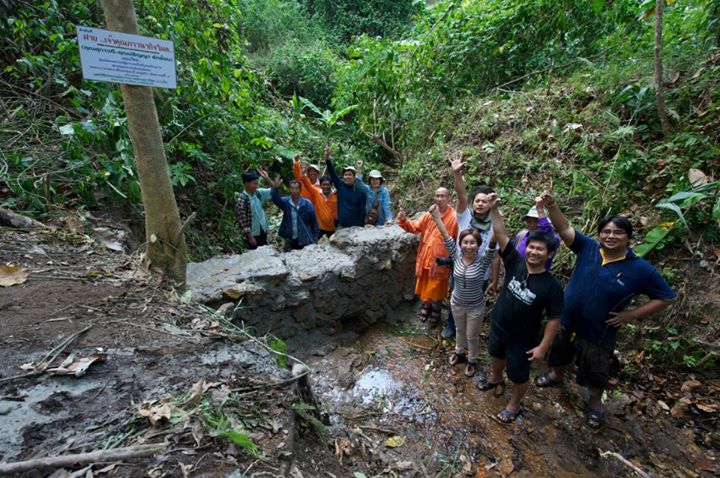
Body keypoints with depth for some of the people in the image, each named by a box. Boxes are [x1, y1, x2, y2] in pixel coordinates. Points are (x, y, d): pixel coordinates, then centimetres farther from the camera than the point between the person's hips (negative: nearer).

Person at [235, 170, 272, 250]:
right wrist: (249, 237, -17)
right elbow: (242, 220, -20)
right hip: (252, 234, -7)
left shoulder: (258, 193, -2)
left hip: (262, 231, 7)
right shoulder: (242, 200, -22)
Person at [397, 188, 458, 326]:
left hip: (441, 260, -4)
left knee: (437, 288, 12)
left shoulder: (454, 218, -14)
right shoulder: (429, 214, 3)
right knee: (425, 286, 19)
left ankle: (435, 311, 35)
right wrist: (404, 220, -18)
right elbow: (415, 227, 2)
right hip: (425, 257, 5)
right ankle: (425, 306, 42)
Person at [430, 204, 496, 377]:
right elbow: (446, 237, -21)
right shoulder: (457, 257, -16)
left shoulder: (483, 261, -23)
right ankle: (459, 352, 52)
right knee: (460, 331, 27)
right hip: (456, 303, 3)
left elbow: (492, 244, -36)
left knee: (472, 336, 18)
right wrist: (436, 216, -27)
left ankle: (472, 360, 43)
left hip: (475, 306, -2)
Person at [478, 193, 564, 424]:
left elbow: (554, 320, -17)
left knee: (519, 375, 17)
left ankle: (514, 404, 44)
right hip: (498, 326, 4)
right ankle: (495, 378, 61)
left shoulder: (552, 286, -23)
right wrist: (494, 210, -34)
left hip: (523, 339, -4)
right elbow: (502, 235, -23)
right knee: (497, 355, 31)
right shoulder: (515, 262, -16)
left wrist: (542, 347, -16)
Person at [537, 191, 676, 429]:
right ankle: (556, 375, 58)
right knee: (560, 355, 28)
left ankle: (595, 403, 49)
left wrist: (631, 315, -13)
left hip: (598, 332, -2)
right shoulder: (588, 248, -11)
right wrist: (552, 205, -37)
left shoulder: (641, 269, -16)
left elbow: (666, 297, -5)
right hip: (566, 321, 2)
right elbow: (564, 229, -20)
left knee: (595, 374, 20)